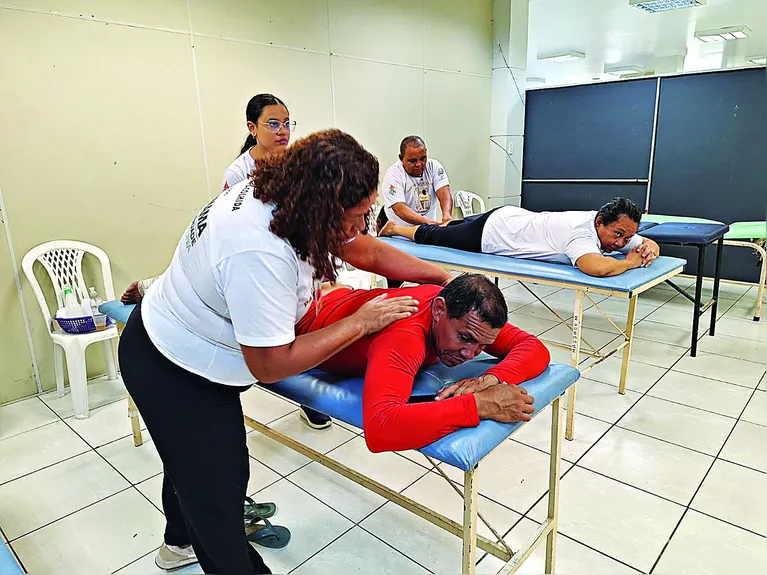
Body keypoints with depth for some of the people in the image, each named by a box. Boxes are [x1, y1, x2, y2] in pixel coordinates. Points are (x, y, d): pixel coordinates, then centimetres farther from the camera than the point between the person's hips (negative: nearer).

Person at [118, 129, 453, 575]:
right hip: (174, 374, -9)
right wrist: (361, 323, -26)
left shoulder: (283, 191, -15)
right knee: (217, 486, 5)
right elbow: (271, 366, -31)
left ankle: (183, 536, 57)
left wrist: (446, 277, -6)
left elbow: (368, 251, -4)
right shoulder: (259, 252, -41)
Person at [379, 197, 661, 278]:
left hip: (511, 217, 7)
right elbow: (596, 268, -56)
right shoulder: (583, 234, -36)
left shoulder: (612, 226, -10)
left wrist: (648, 249, -23)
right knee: (431, 236, 16)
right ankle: (394, 228, 39)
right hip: (491, 232, -7)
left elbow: (650, 244, 2)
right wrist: (630, 262, -34)